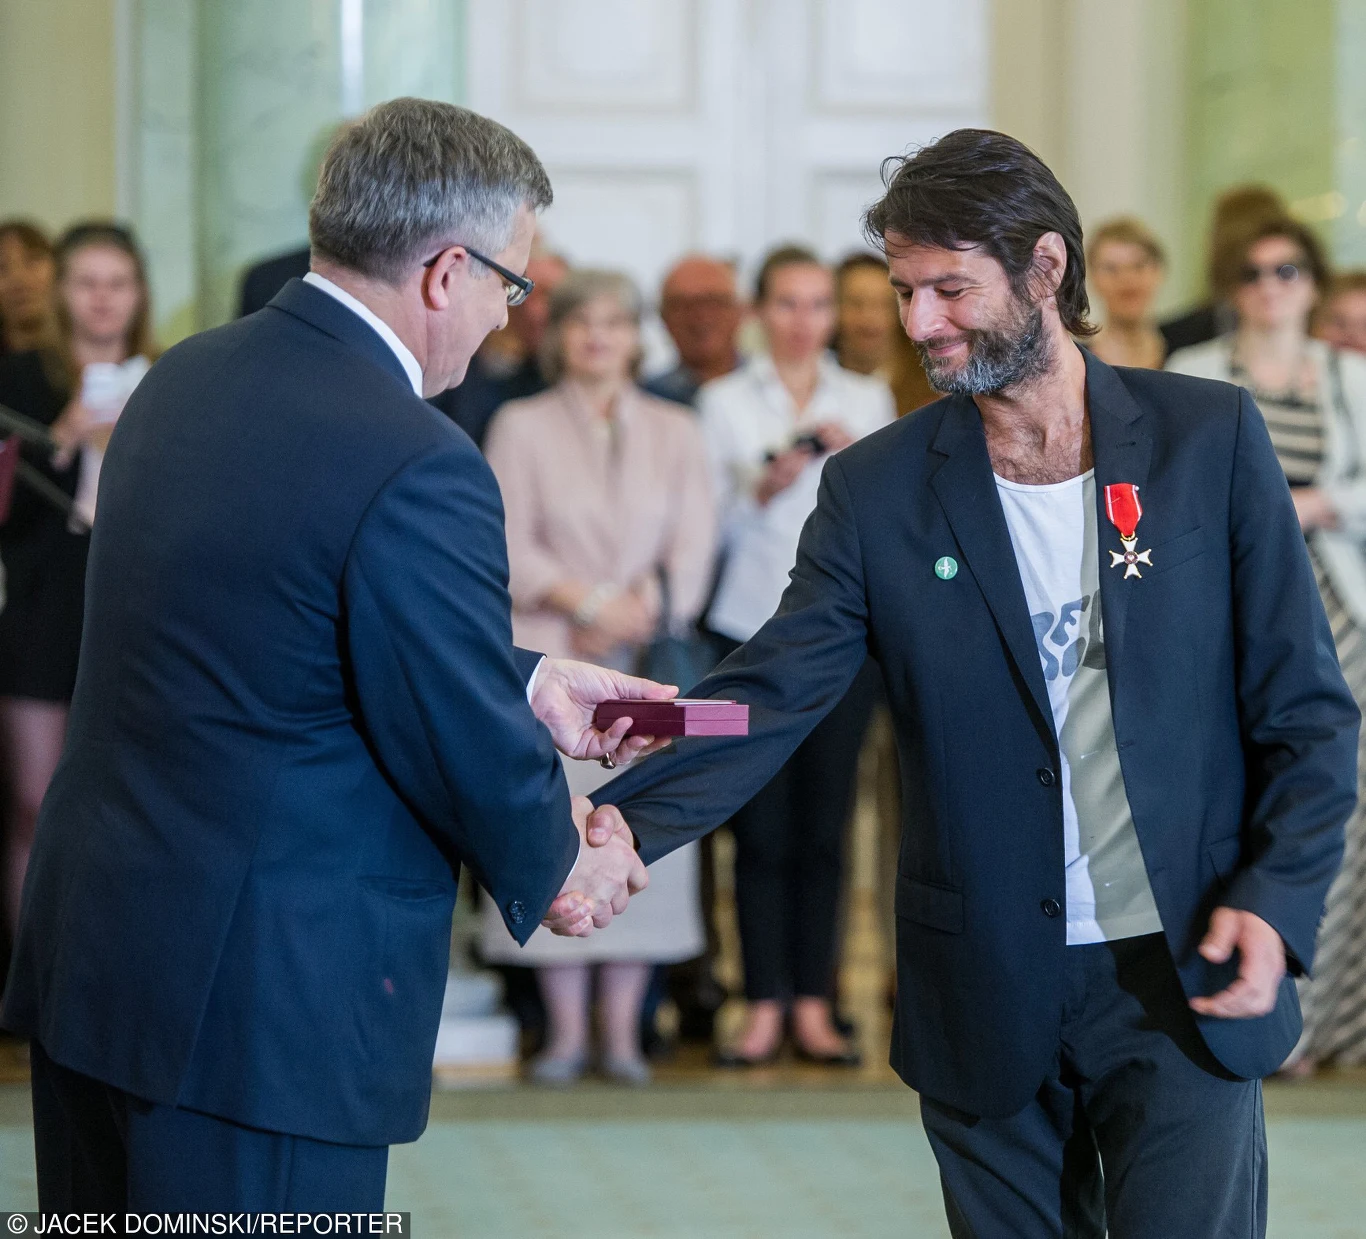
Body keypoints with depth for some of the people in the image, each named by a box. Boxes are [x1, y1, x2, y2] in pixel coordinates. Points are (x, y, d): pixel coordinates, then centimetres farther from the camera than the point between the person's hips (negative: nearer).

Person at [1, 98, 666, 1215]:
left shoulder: (187, 377, 7)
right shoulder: (417, 469, -21)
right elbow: (468, 753, -14)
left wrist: (529, 682, 20)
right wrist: (558, 866, 7)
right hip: (264, 1001, -9)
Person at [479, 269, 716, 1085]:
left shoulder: (676, 431, 14)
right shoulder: (522, 427, 8)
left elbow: (694, 543, 4)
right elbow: (511, 543, -1)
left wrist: (641, 609, -12)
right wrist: (587, 601, -14)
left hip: (651, 655, 2)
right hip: (553, 654, -1)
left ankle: (623, 1032, 2)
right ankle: (566, 1032, -1)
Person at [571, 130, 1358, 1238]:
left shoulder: (1211, 438, -1)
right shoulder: (877, 489, 2)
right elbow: (765, 698, -7)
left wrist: (1276, 898, -12)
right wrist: (626, 827, -25)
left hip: (1185, 984, -1)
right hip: (991, 1005, 1)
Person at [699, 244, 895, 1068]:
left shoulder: (868, 400, 12)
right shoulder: (725, 402, 8)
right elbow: (715, 523, 1)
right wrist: (763, 487, -15)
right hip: (754, 625, -1)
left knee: (825, 823, -1)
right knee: (762, 828, -4)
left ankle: (814, 1006, 5)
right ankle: (764, 1008, 1)